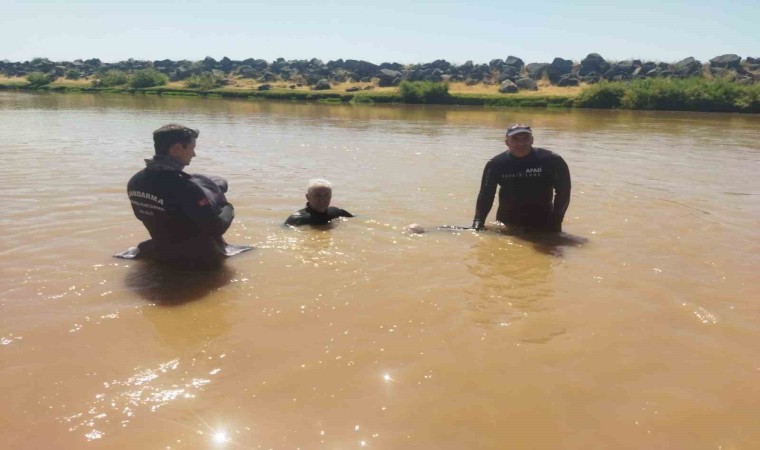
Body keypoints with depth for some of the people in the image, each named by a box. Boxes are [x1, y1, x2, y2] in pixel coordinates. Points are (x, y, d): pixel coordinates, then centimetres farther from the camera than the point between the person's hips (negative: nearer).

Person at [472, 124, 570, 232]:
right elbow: (486, 194, -3)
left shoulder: (551, 161, -9)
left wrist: (555, 221, -15)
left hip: (542, 222, -1)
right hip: (507, 222, 2)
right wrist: (478, 221, -17)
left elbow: (563, 192, -6)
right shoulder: (496, 164, -3)